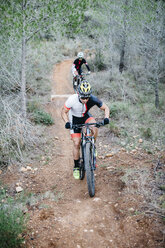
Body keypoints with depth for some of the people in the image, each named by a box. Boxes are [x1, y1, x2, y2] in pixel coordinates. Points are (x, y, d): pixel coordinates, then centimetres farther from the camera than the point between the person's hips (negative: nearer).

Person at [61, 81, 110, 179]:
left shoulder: (93, 99, -30)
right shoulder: (72, 99, -33)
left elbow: (106, 108, -16)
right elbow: (64, 112, -17)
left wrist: (106, 118, -35)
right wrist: (67, 122, -34)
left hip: (86, 116, 1)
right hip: (75, 119, -1)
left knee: (95, 126, -33)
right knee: (77, 144, -5)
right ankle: (76, 167, 13)